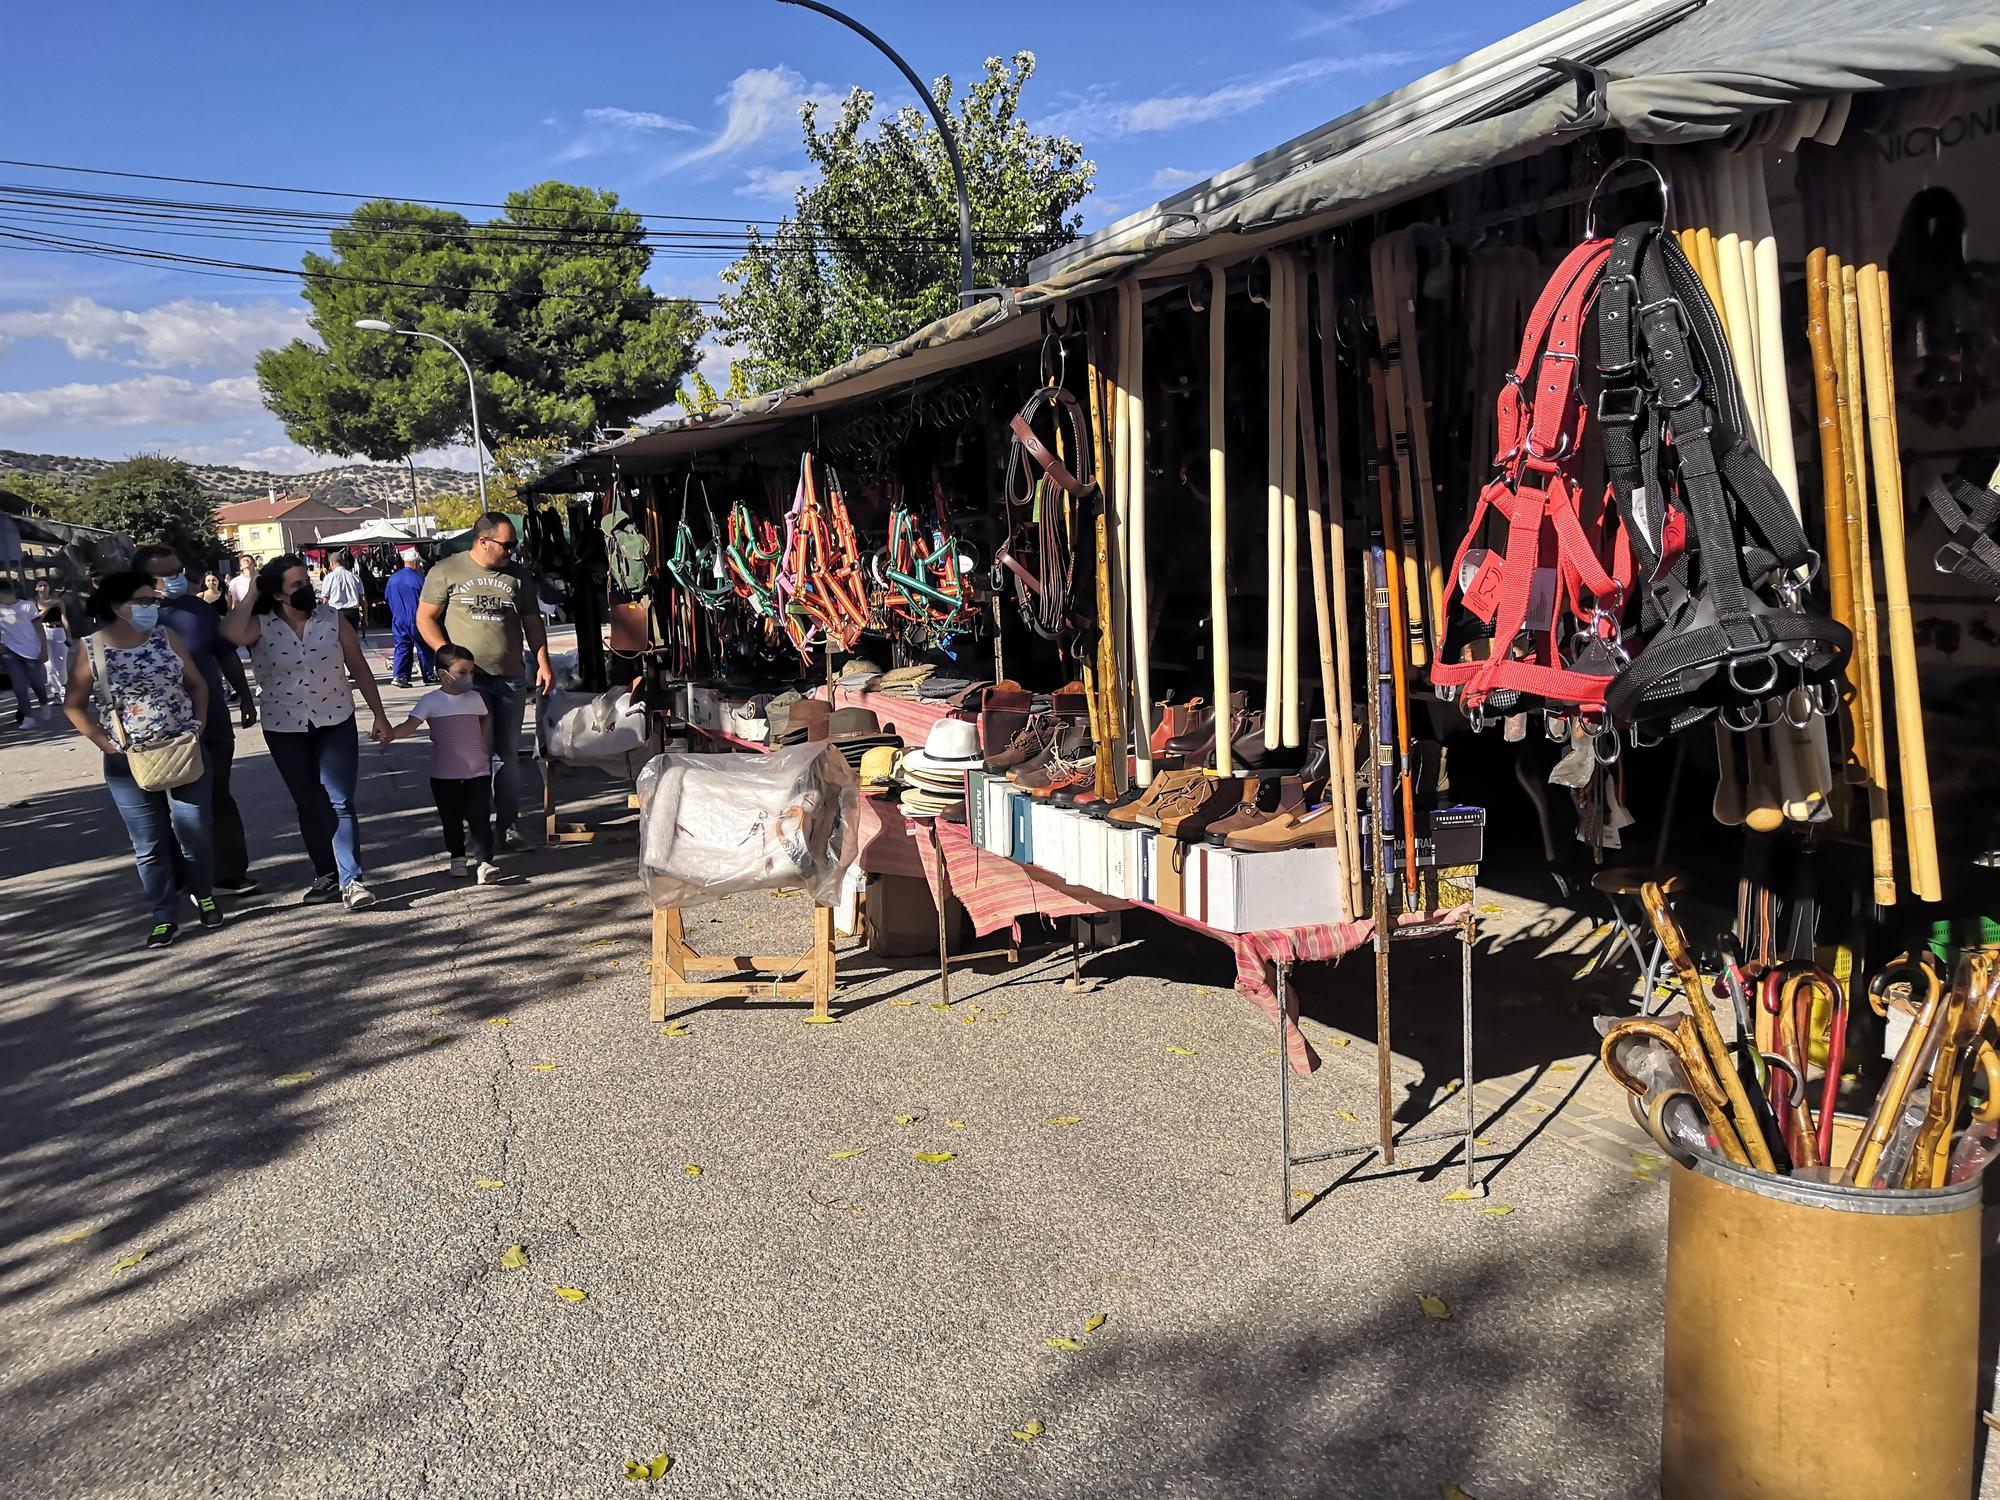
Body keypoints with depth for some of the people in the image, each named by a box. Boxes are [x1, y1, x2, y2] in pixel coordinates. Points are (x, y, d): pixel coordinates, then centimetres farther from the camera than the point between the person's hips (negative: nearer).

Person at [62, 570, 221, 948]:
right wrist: (106, 744, -7)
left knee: (194, 833, 8)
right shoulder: (92, 649, -7)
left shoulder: (166, 637, 0)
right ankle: (164, 916, 17)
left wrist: (199, 725, -2)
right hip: (129, 763, -2)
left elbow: (196, 683, 8)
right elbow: (74, 705, 1)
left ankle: (203, 896, 30)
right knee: (149, 844, 6)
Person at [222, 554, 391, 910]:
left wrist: (378, 714, 0)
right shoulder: (260, 626, -7)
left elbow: (359, 668, 2)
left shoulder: (332, 620, -3)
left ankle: (351, 880, -8)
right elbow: (230, 633, -30)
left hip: (335, 724, -1)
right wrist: (252, 596, -16)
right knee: (310, 806, 11)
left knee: (340, 803, -6)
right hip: (285, 730, 1)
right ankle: (326, 874, 22)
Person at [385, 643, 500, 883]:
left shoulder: (475, 699, 4)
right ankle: (457, 857, 28)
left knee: (480, 818, -6)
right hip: (445, 775, -1)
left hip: (477, 772, 1)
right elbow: (410, 725, -17)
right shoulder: (431, 701, -6)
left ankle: (484, 862, -8)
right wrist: (390, 733, -35)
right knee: (451, 820, 10)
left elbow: (485, 719, 26)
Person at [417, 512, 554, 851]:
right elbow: (425, 618, 1)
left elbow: (532, 621, 14)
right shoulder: (446, 572, -1)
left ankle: (506, 824, 17)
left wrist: (543, 663, 4)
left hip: (511, 679, 4)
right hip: (468, 678, -4)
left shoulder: (518, 575, 9)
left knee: (508, 755, 8)